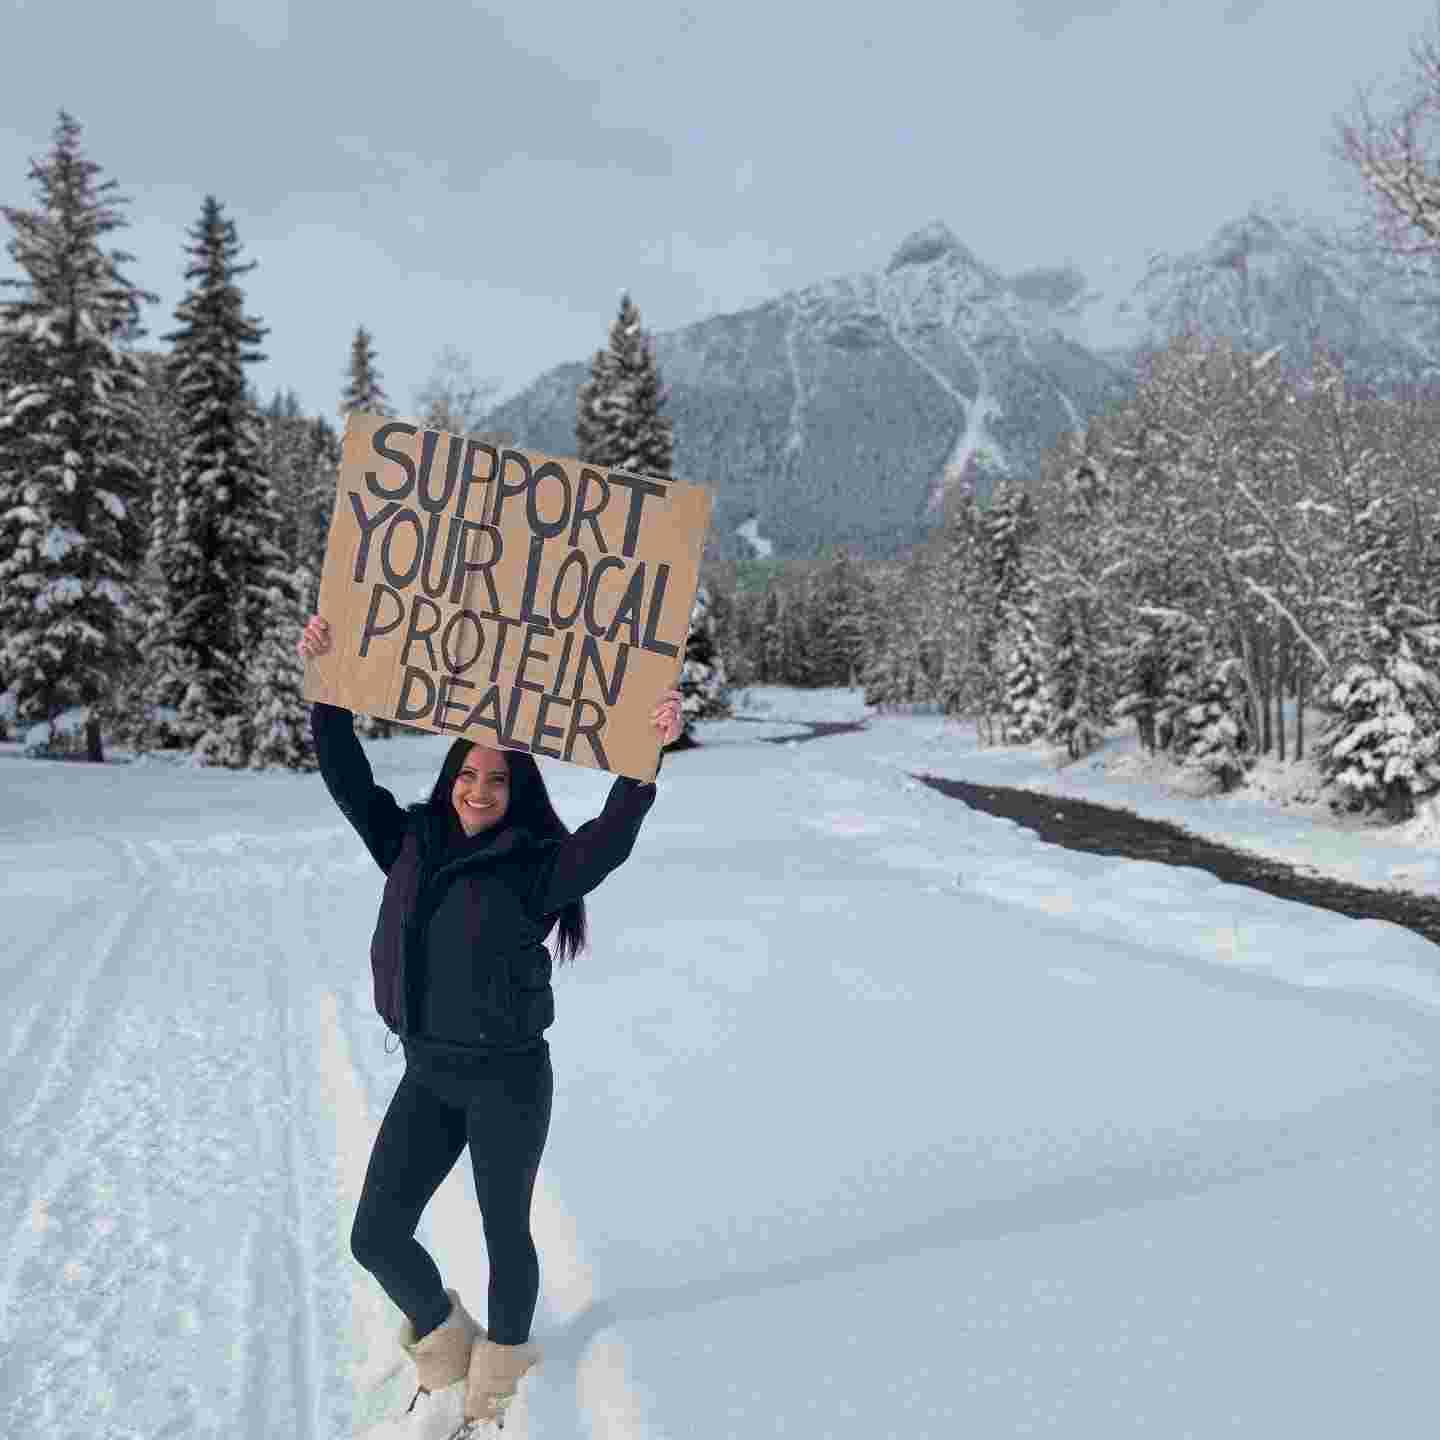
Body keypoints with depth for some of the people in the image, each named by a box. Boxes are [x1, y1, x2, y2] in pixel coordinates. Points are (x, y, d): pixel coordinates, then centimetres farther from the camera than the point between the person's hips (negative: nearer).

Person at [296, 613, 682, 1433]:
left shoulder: (535, 866, -13)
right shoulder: (412, 845, 2)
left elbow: (609, 841, -29)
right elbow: (348, 779, 1)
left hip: (509, 1080, -4)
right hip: (427, 1075, 5)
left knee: (505, 1233, 12)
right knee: (377, 1238, 7)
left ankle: (499, 1367, 43)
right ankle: (447, 1343, 37)